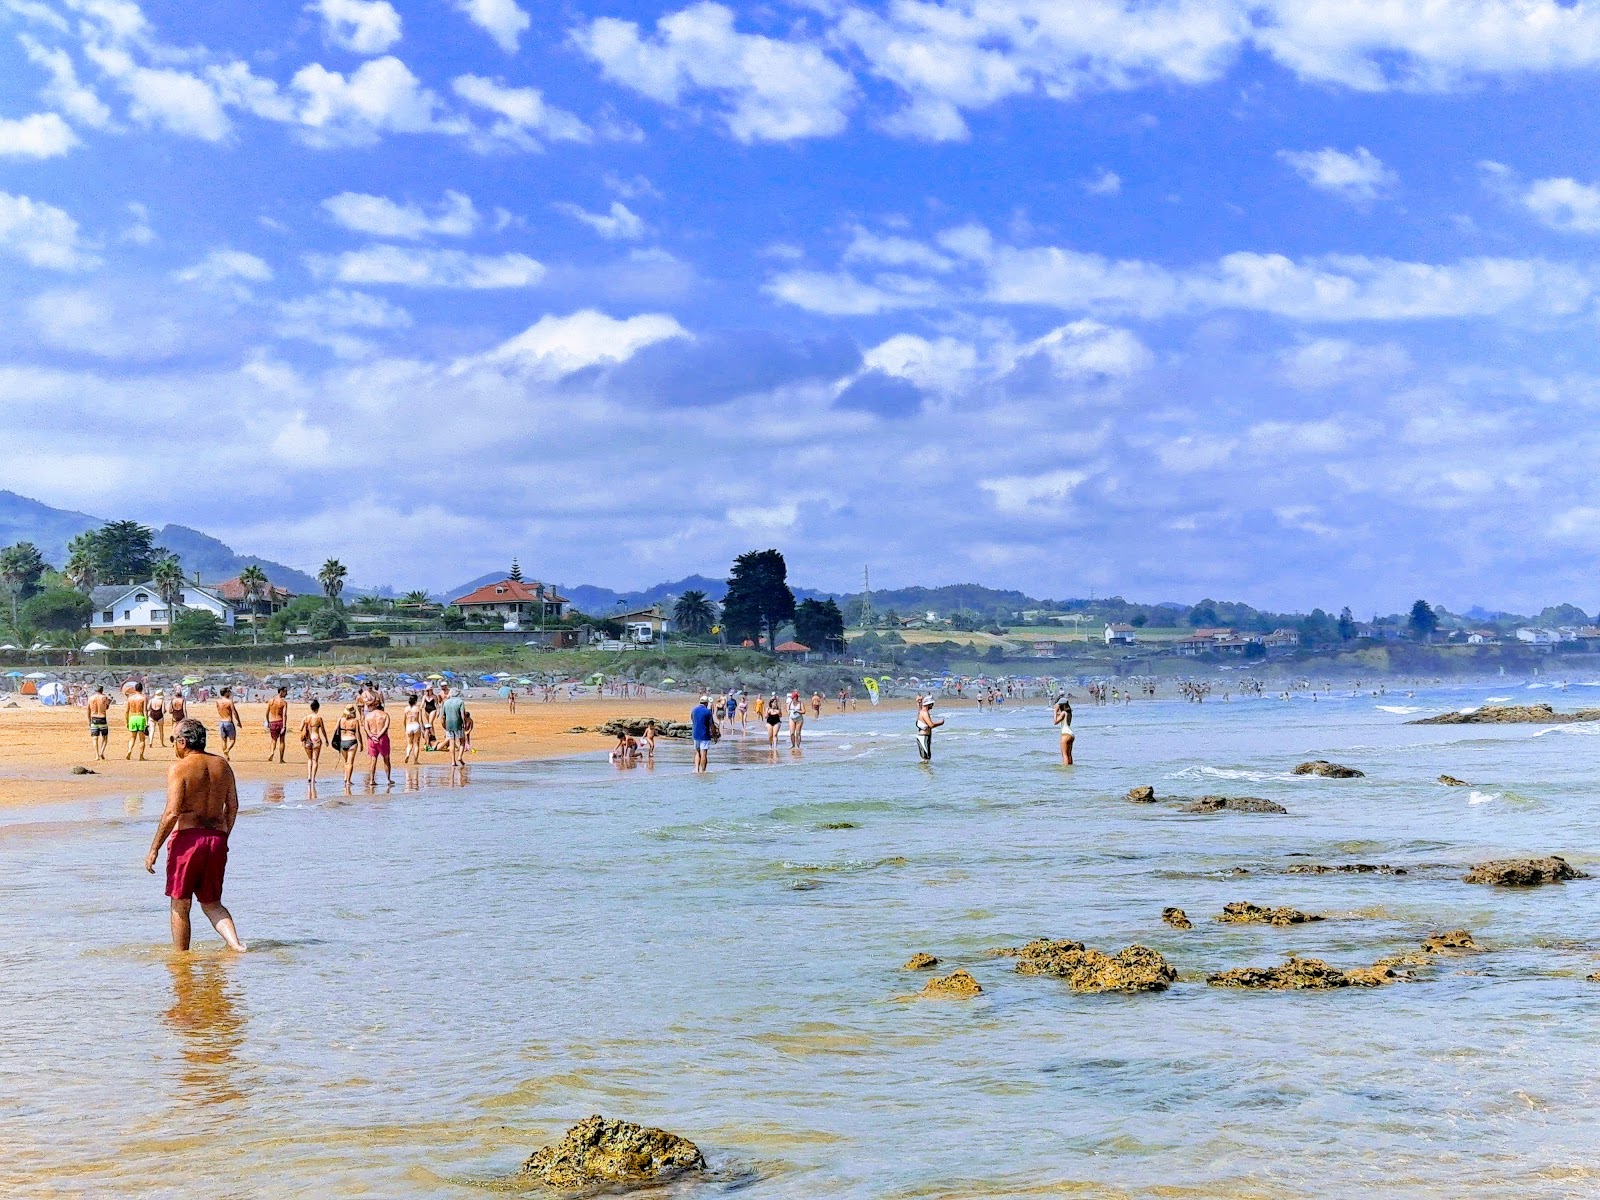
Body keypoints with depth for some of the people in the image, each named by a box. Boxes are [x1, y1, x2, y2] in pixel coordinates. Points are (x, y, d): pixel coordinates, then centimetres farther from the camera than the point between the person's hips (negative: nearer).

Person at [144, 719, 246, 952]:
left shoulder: (179, 768, -9)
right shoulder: (222, 765, 9)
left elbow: (172, 813, -15)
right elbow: (233, 806, 14)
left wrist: (154, 849, -9)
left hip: (187, 838, -5)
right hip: (216, 839, 6)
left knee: (179, 906, 8)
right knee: (212, 904, 15)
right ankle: (236, 944, -4)